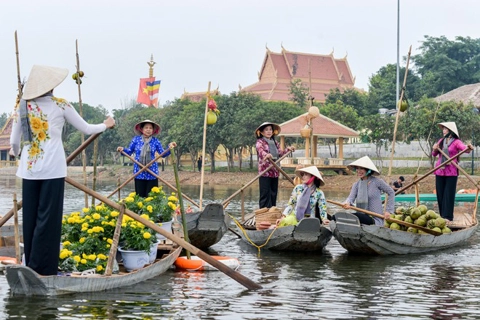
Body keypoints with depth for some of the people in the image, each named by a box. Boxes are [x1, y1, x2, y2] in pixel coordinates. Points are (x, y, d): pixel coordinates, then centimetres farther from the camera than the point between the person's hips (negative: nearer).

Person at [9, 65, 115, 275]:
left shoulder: (23, 106, 7)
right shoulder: (60, 105, 0)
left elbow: (14, 141, 12)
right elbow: (87, 129, 8)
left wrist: (15, 152, 35)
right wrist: (106, 125, 27)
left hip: (29, 169, 4)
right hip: (52, 169, -3)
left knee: (30, 219, 8)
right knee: (47, 219, -1)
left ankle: (30, 267, 13)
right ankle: (42, 269, -2)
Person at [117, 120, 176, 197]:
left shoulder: (155, 141, 4)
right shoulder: (136, 139, 3)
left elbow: (163, 154, 7)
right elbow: (129, 151, 10)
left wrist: (170, 147, -9)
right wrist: (122, 149, -10)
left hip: (152, 173, 0)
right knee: (140, 196, 1)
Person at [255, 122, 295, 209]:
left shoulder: (275, 143, 17)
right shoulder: (260, 142, -5)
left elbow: (280, 153, 16)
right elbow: (260, 150, -25)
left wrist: (288, 149, 1)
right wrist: (266, 155, -45)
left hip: (275, 171, 7)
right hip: (265, 172, -7)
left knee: (273, 194, 10)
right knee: (265, 194, -7)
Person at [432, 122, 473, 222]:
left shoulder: (456, 142, -5)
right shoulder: (441, 141, 13)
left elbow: (464, 148, -23)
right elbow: (434, 154, 17)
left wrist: (468, 148, -46)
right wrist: (435, 149, -5)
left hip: (451, 172, -6)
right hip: (440, 171, 6)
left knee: (449, 194, -6)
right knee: (440, 194, 7)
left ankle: (447, 216, -4)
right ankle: (442, 215, 16)